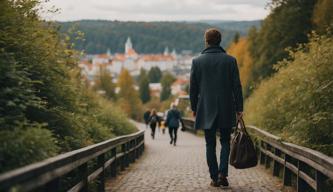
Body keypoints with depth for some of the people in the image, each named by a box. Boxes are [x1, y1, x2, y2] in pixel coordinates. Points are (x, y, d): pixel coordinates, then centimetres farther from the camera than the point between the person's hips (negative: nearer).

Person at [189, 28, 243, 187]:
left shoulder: (197, 61, -3)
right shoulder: (230, 60, -3)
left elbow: (193, 88, 1)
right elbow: (237, 86, -2)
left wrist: (194, 107, 11)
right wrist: (239, 108, 4)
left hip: (206, 109, 0)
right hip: (226, 109, 0)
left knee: (210, 144, 7)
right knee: (225, 142, 12)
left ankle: (214, 177, 6)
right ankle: (222, 173, -3)